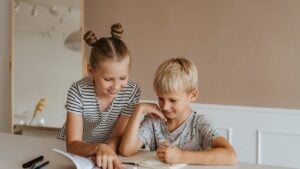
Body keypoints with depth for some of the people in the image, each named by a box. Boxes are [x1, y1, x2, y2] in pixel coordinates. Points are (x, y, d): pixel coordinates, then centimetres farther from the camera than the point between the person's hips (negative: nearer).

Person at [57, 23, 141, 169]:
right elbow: (72, 144, -23)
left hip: (106, 151, 2)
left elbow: (117, 135, -11)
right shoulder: (78, 91, -20)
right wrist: (99, 148, -41)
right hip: (75, 151, -2)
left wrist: (107, 151, -31)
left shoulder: (132, 91, -15)